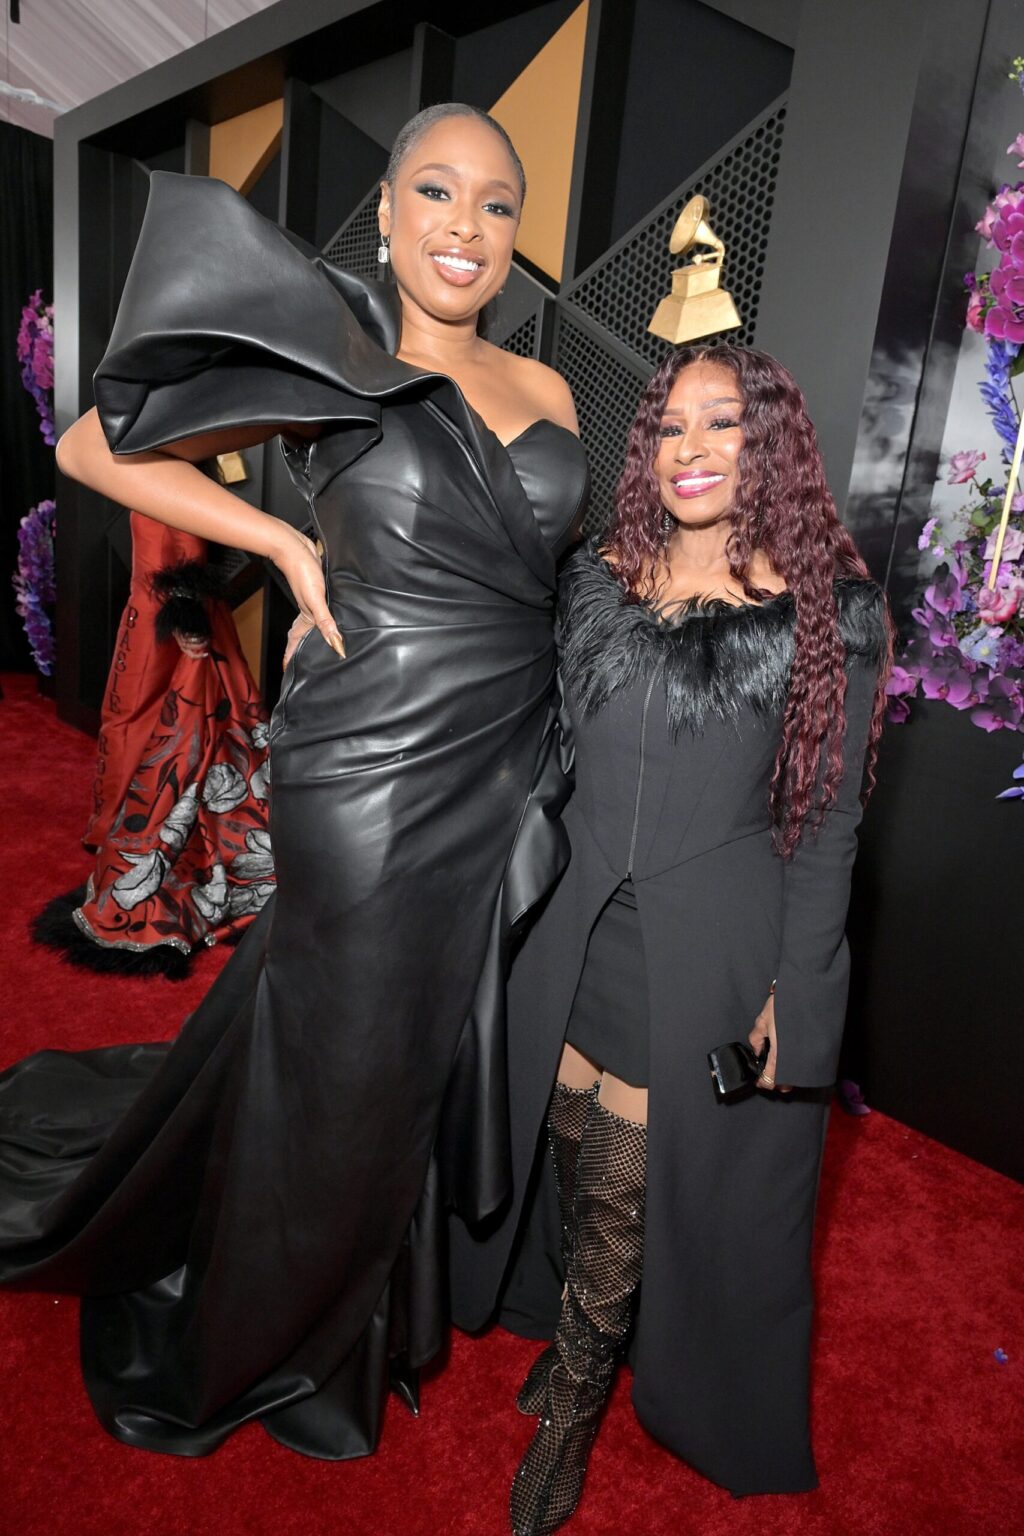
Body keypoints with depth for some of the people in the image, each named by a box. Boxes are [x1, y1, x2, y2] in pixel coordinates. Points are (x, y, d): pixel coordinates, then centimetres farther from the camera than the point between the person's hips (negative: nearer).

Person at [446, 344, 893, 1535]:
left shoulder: (828, 612, -7)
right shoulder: (593, 584, 3)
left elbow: (828, 821, -5)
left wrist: (799, 992, -7)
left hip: (710, 955, -3)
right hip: (570, 934, 4)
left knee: (633, 1186, 9)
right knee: (573, 1160, 19)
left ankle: (569, 1410, 35)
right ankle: (577, 1333, 48)